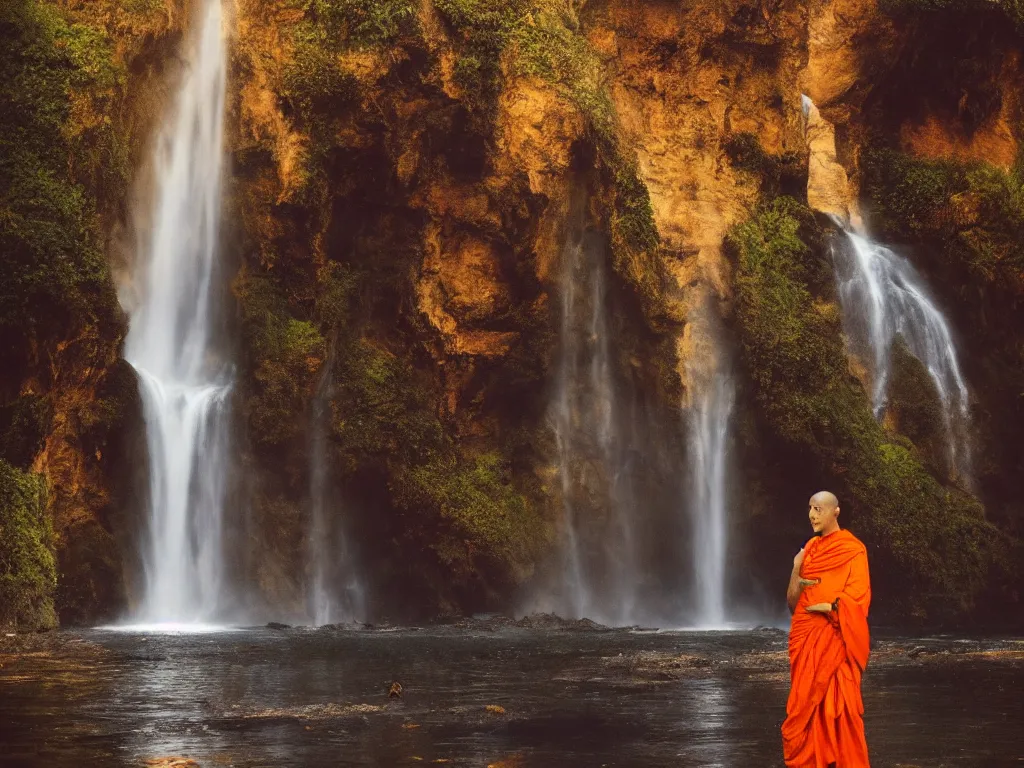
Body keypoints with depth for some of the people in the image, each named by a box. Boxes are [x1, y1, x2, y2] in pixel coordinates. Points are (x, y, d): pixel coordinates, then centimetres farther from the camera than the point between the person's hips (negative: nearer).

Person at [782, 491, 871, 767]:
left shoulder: (852, 550, -3)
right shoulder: (810, 548, 14)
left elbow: (858, 598, -9)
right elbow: (793, 601, 11)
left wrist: (828, 606, -19)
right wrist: (796, 571, -5)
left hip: (834, 638, -6)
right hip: (806, 637, 6)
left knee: (839, 703, -7)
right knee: (807, 704, 4)